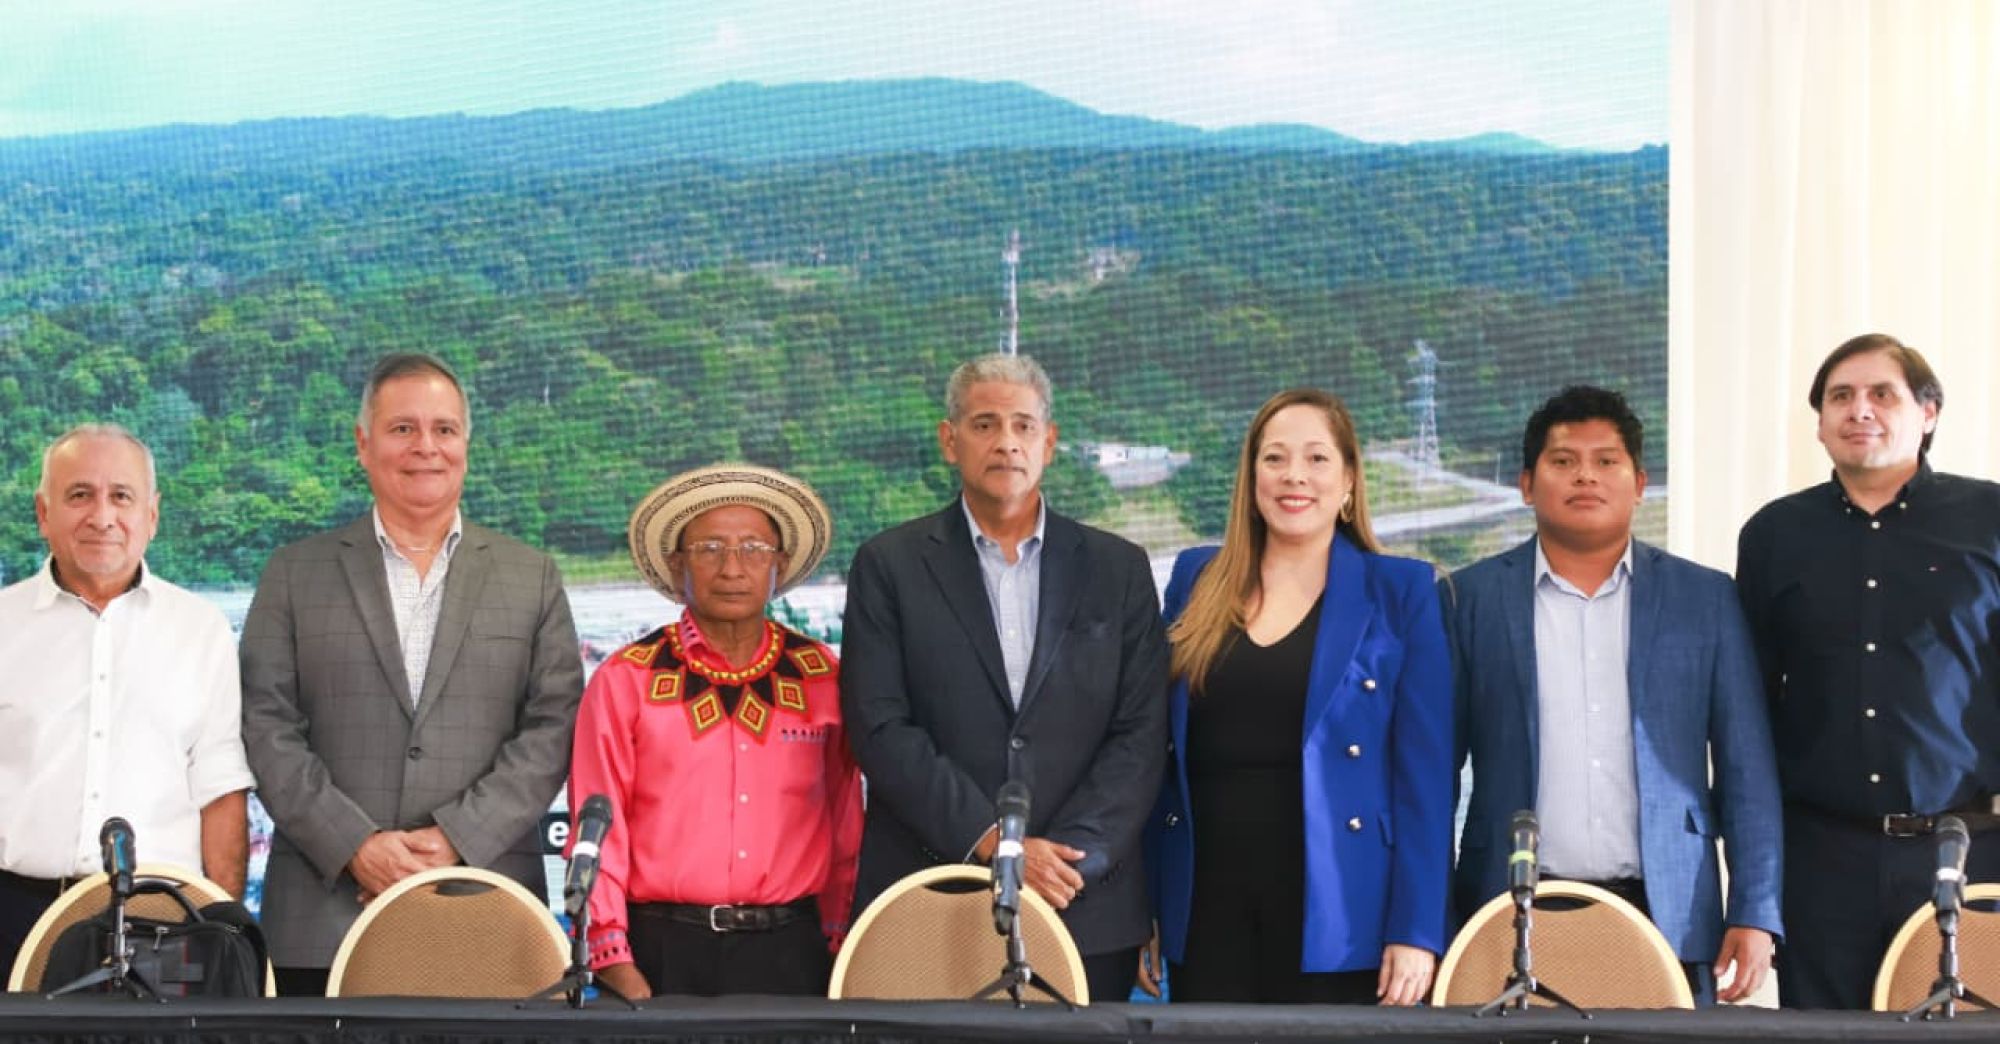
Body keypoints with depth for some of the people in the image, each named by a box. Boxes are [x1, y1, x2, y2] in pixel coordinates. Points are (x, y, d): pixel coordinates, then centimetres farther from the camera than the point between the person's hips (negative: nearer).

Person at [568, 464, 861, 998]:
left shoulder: (823, 680, 8)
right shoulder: (624, 682, 4)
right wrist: (616, 966, -6)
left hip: (790, 954, 1)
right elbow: (597, 833, 1)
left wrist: (843, 955, 6)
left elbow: (847, 832, 10)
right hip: (662, 953, -1)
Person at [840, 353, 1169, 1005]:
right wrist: (989, 843, -14)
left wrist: (1072, 854, -11)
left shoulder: (1119, 570, 9)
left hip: (1087, 911, 1)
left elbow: (1141, 735, 3)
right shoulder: (890, 566, 4)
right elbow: (881, 728, -5)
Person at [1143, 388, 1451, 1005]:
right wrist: (1140, 910, 6)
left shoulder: (1400, 592, 1)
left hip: (1339, 922, -2)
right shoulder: (1196, 581, 9)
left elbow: (1425, 774, -3)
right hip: (1207, 912, 2)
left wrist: (1416, 931, -9)